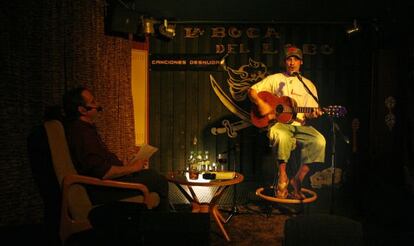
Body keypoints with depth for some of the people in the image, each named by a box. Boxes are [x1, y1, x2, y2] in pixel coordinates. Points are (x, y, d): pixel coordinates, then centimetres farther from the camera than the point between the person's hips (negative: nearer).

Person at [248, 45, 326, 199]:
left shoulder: (308, 85, 17)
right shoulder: (275, 79, 12)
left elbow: (309, 114, 12)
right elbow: (251, 91, 7)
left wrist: (312, 114, -13)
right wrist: (260, 104, -12)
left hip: (300, 125, 3)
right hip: (278, 124, -3)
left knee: (319, 141, -27)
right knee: (282, 136, -39)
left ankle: (298, 180, -15)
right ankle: (282, 176, -17)